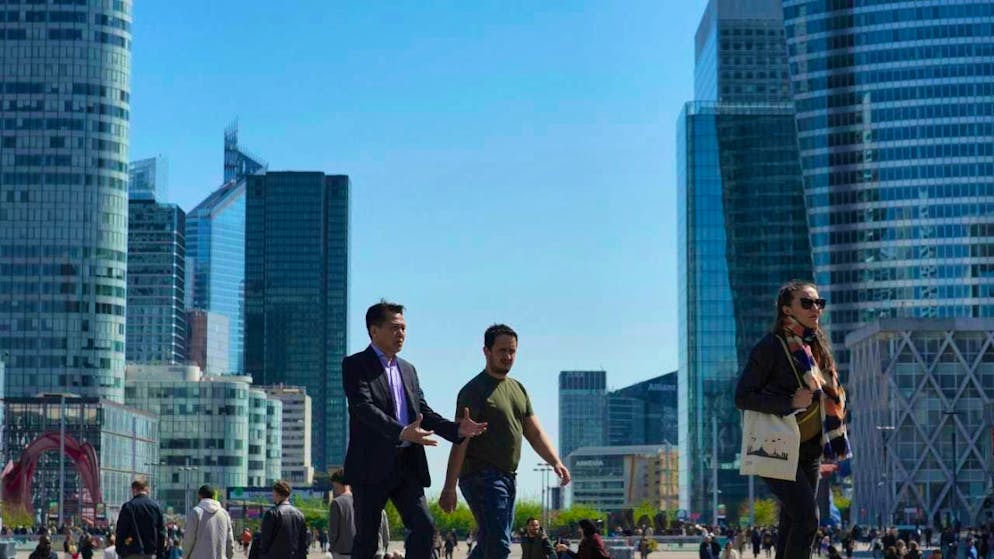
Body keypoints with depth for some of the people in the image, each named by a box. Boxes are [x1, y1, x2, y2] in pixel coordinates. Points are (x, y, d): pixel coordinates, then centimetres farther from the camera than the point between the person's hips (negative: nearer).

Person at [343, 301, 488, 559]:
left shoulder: (408, 369, 19)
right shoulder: (355, 365, -3)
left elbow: (424, 411, 13)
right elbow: (364, 408, -18)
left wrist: (456, 429, -6)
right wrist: (402, 433, -33)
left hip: (407, 465, 6)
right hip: (371, 466, -6)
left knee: (424, 526, -7)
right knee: (366, 538, 0)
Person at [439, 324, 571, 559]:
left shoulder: (517, 389, 16)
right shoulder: (475, 390, -9)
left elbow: (535, 433, 16)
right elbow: (460, 442, -15)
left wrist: (556, 462, 0)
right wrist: (449, 488, -20)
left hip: (508, 477, 8)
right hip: (481, 477, -8)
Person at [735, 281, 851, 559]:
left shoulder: (817, 346, 11)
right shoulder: (771, 346, -11)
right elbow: (743, 397, -15)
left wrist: (830, 448, 14)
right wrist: (790, 402, -23)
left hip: (809, 451, 7)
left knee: (792, 521, 8)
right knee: (807, 516, -17)